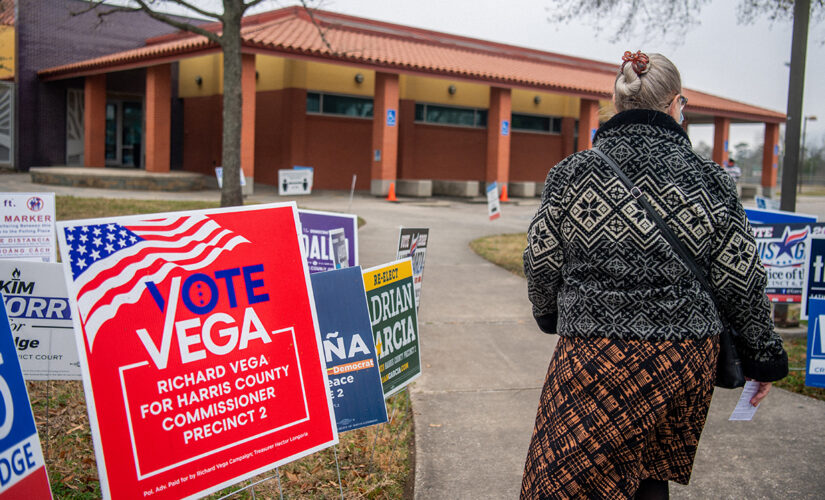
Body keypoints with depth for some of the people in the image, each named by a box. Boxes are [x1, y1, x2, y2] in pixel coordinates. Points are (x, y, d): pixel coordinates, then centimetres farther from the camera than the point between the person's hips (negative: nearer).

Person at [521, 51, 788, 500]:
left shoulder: (571, 174, -4)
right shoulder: (709, 180, -2)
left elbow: (542, 265, 4)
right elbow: (741, 282, 2)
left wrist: (551, 317, 24)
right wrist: (765, 358, 16)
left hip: (596, 357, -2)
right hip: (687, 362, 3)